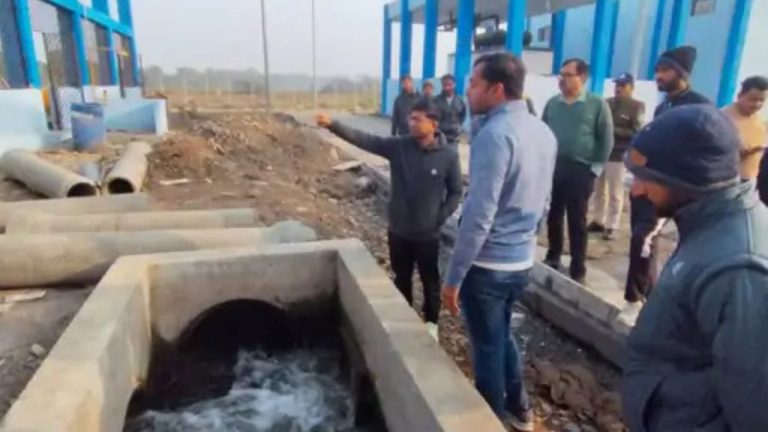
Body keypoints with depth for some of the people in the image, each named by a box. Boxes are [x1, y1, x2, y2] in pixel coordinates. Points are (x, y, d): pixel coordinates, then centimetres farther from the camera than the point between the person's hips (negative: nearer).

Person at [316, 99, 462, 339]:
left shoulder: (448, 156, -13)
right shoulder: (398, 146, -8)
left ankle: (431, 322, 39)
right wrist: (333, 125, -28)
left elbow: (455, 192, -4)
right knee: (401, 279, 20)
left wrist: (439, 218, -10)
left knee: (430, 281, 16)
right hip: (398, 230, 3)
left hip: (428, 234, -2)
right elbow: (364, 140, -16)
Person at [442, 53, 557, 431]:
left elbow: (479, 215, -24)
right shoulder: (544, 132, 5)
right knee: (501, 335, 27)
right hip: (522, 260, 8)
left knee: (487, 348, 11)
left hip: (487, 264, -8)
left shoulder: (495, 134, -21)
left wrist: (453, 277, -17)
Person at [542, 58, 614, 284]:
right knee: (553, 217, 12)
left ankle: (578, 270, 13)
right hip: (552, 167, 4)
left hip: (580, 170, -3)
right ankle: (552, 259, 28)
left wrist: (595, 167, -6)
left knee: (577, 221, 3)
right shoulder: (552, 103, 7)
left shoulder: (597, 104, -3)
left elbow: (606, 139, -2)